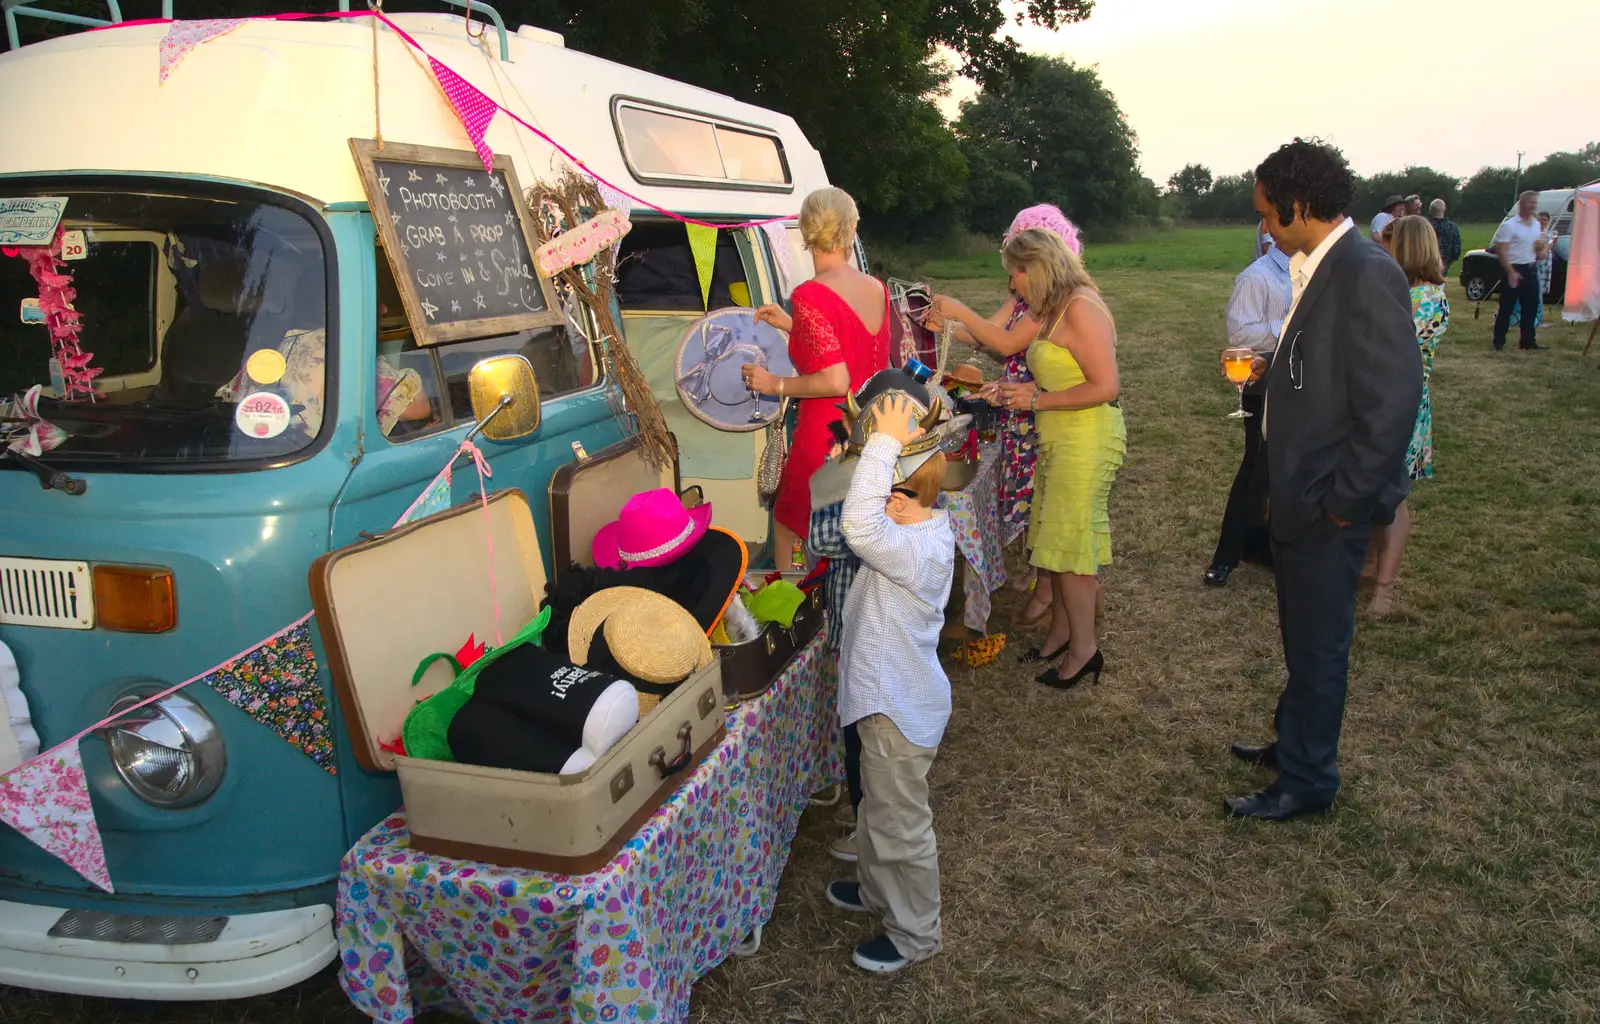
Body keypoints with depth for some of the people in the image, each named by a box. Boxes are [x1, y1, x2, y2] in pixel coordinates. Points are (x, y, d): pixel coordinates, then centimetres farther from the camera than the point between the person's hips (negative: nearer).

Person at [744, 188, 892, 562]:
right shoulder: (877, 289, 4)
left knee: (790, 531, 12)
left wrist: (776, 385, -9)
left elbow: (836, 381, -24)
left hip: (824, 442, -7)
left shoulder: (810, 296, -19)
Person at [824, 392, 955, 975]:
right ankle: (878, 891, 51)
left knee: (900, 823, 9)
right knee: (878, 807, 29)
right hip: (887, 700, 10)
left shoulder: (915, 551, -33)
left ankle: (914, 933, 29)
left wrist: (886, 443, -42)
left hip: (901, 709, -10)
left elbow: (860, 525, -48)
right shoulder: (929, 530, -2)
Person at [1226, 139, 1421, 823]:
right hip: (1298, 495, 9)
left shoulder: (1366, 275, -22)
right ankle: (1294, 742, 42)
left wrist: (1343, 500, -19)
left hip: (1329, 506, -9)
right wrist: (1271, 366, 7)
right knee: (1303, 637, 23)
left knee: (1316, 644, 6)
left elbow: (1390, 402, -23)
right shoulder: (1316, 269, 8)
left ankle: (1306, 782, 23)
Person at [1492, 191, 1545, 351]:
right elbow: (1501, 250, -14)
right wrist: (1511, 272, -20)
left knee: (1530, 307, 10)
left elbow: (1536, 249, 24)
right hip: (1514, 270, -7)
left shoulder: (1536, 224, 13)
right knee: (1506, 308, -3)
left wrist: (1540, 247, -2)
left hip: (1531, 270, 7)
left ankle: (1527, 342, 17)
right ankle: (1498, 342, 3)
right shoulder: (1509, 225, -9)